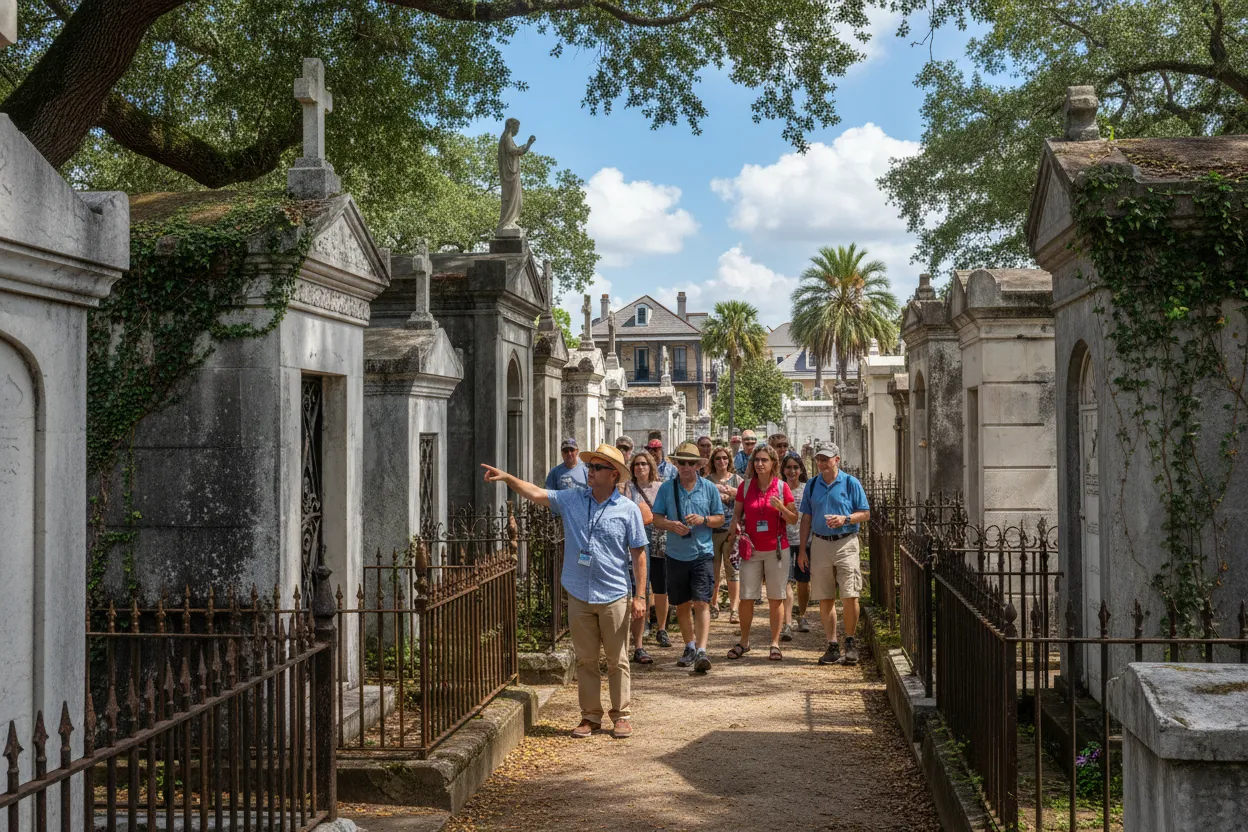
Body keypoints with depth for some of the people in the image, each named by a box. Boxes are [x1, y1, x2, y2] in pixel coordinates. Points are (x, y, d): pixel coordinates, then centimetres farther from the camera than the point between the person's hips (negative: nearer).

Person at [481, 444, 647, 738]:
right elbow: (536, 494, -1)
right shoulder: (572, 500, 4)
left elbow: (638, 553, -2)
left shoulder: (628, 509, -4)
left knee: (617, 660, 6)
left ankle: (622, 716, 16)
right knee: (585, 659, 10)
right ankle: (590, 716, 20)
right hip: (579, 596, 3)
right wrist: (507, 478, -17)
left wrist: (640, 596, -5)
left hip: (613, 597, -3)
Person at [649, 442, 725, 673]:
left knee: (701, 602, -12)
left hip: (702, 553, -2)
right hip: (676, 555, 2)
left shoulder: (709, 488, 2)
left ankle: (701, 651, -16)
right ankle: (690, 647, 28)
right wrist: (671, 525, -16)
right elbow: (656, 519, 4)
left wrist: (703, 519, -14)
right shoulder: (667, 488, 3)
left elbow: (720, 519, 6)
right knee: (682, 605, 12)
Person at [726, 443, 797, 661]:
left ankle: (775, 643, 10)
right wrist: (734, 540, -4)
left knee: (776, 598, 3)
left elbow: (794, 519, 2)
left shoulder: (782, 487, -1)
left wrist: (781, 508, -17)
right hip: (751, 549, 1)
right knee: (746, 597, 2)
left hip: (777, 549, -1)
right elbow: (736, 515, 9)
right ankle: (744, 642, 14)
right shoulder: (745, 486, 3)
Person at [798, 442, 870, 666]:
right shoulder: (812, 485, 11)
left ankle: (850, 642, 7)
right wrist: (802, 549, 9)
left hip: (846, 543, -3)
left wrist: (845, 519, -16)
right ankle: (832, 645, 11)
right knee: (825, 598, 4)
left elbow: (865, 514, 2)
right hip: (820, 544, 4)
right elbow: (806, 519, 14)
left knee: (850, 596, -9)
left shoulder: (851, 483, 1)